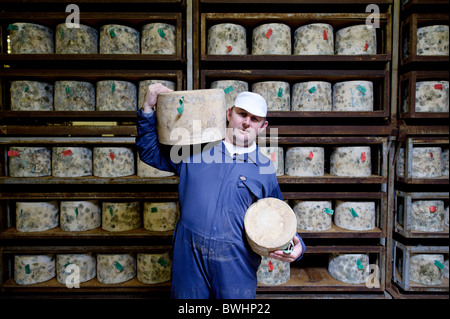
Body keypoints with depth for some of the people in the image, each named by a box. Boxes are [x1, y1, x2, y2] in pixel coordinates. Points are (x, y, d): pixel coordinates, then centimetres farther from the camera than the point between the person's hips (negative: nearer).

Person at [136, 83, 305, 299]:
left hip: (236, 266, 0)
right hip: (188, 259, 1)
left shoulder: (265, 168, 3)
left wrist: (296, 245, -9)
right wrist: (148, 109, 3)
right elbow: (150, 153, 12)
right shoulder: (196, 149, 4)